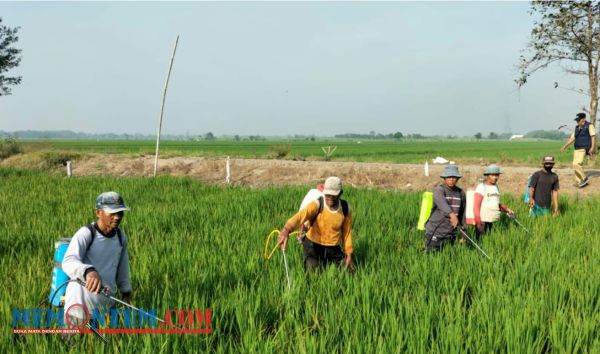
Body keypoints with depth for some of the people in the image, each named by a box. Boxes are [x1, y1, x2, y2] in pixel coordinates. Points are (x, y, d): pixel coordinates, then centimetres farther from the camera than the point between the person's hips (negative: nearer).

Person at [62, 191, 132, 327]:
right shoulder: (85, 234, -16)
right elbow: (69, 262, -33)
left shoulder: (121, 236, 3)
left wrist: (126, 291, 22)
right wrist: (88, 271, -53)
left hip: (106, 303, 5)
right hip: (81, 303, -5)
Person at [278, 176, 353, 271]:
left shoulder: (346, 209, -8)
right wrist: (286, 230, -61)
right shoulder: (317, 205, -22)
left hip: (333, 248, 3)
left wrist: (349, 255, 5)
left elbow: (347, 232, 5)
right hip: (313, 245, -3)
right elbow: (300, 215, -42)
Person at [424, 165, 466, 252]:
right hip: (435, 234, -5)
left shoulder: (461, 193, 8)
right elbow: (442, 203, -32)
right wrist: (452, 214, -51)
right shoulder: (439, 190, -10)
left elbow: (462, 213, 17)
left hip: (450, 235, 5)